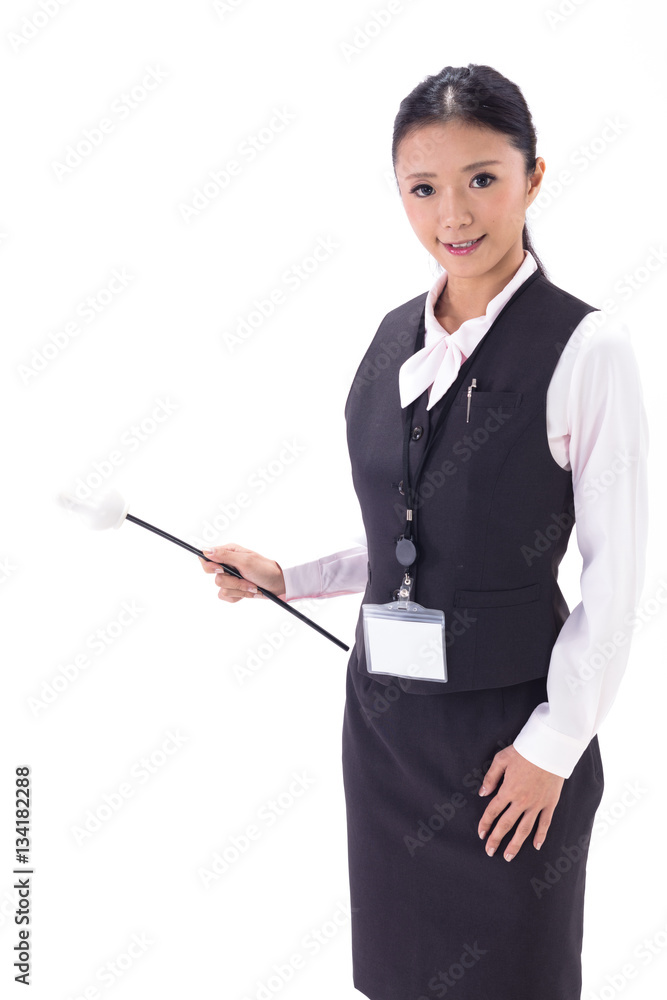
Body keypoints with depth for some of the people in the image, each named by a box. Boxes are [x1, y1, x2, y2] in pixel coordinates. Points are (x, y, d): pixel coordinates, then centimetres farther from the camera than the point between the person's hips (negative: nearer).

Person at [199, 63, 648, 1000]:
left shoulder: (586, 349, -12)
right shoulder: (395, 337, 7)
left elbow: (616, 573, -10)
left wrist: (554, 745, -11)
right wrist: (281, 577, 8)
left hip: (507, 728, -5)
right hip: (384, 712, 5)